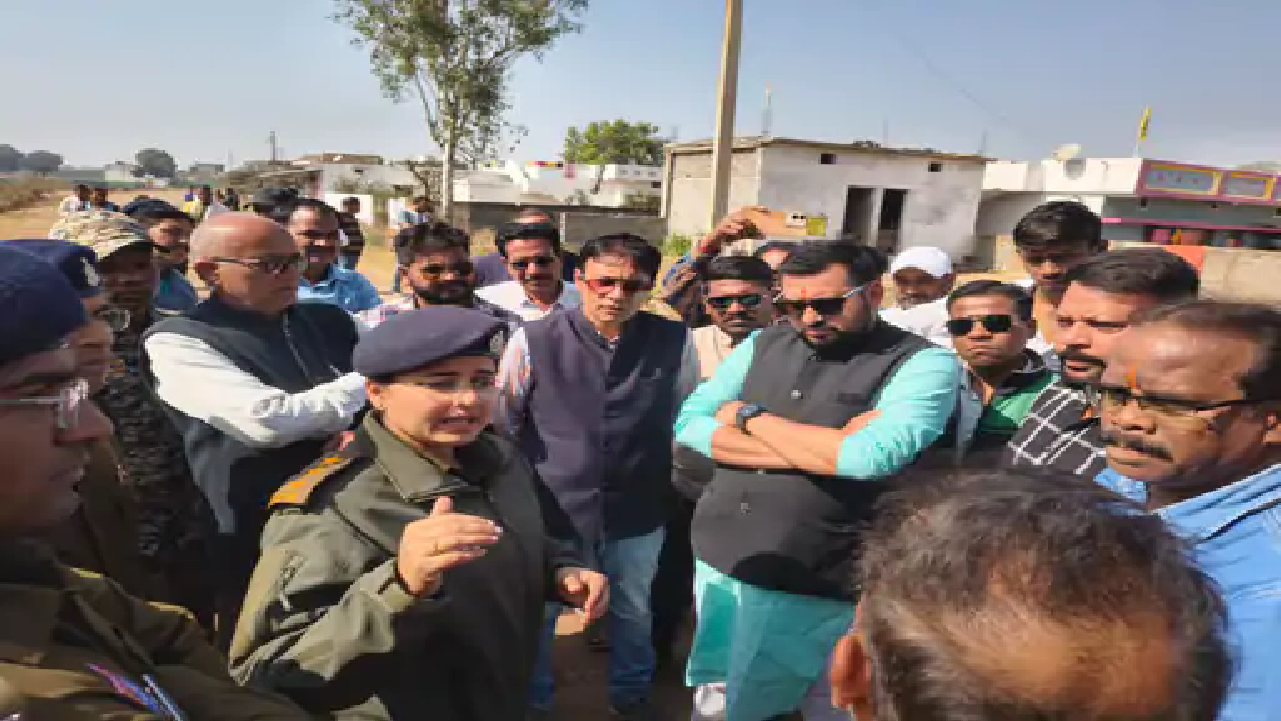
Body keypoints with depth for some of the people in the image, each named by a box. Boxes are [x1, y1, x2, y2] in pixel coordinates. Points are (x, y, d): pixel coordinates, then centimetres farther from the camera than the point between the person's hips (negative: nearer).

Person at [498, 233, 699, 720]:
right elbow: (502, 422, 0)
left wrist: (676, 484, 12)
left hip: (638, 512, 2)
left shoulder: (675, 341, -9)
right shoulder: (533, 340, -13)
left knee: (633, 612, 24)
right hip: (551, 507, -1)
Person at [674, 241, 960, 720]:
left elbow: (870, 456, -27)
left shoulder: (923, 363, -11)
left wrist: (749, 416, -13)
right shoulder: (761, 345, 3)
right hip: (719, 566, 5)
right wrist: (823, 446, -16)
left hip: (818, 593, -4)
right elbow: (689, 426, -5)